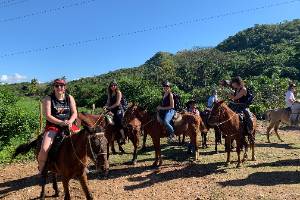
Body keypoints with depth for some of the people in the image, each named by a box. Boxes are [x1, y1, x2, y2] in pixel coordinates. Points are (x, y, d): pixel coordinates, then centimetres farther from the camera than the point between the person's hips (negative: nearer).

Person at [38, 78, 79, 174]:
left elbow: (74, 113, 2)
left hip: (68, 125, 3)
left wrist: (70, 122, -18)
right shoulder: (48, 99, -2)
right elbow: (48, 116, -9)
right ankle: (41, 171, 7)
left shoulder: (70, 98, 7)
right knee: (44, 149, -22)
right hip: (53, 126, -3)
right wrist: (61, 122, -21)